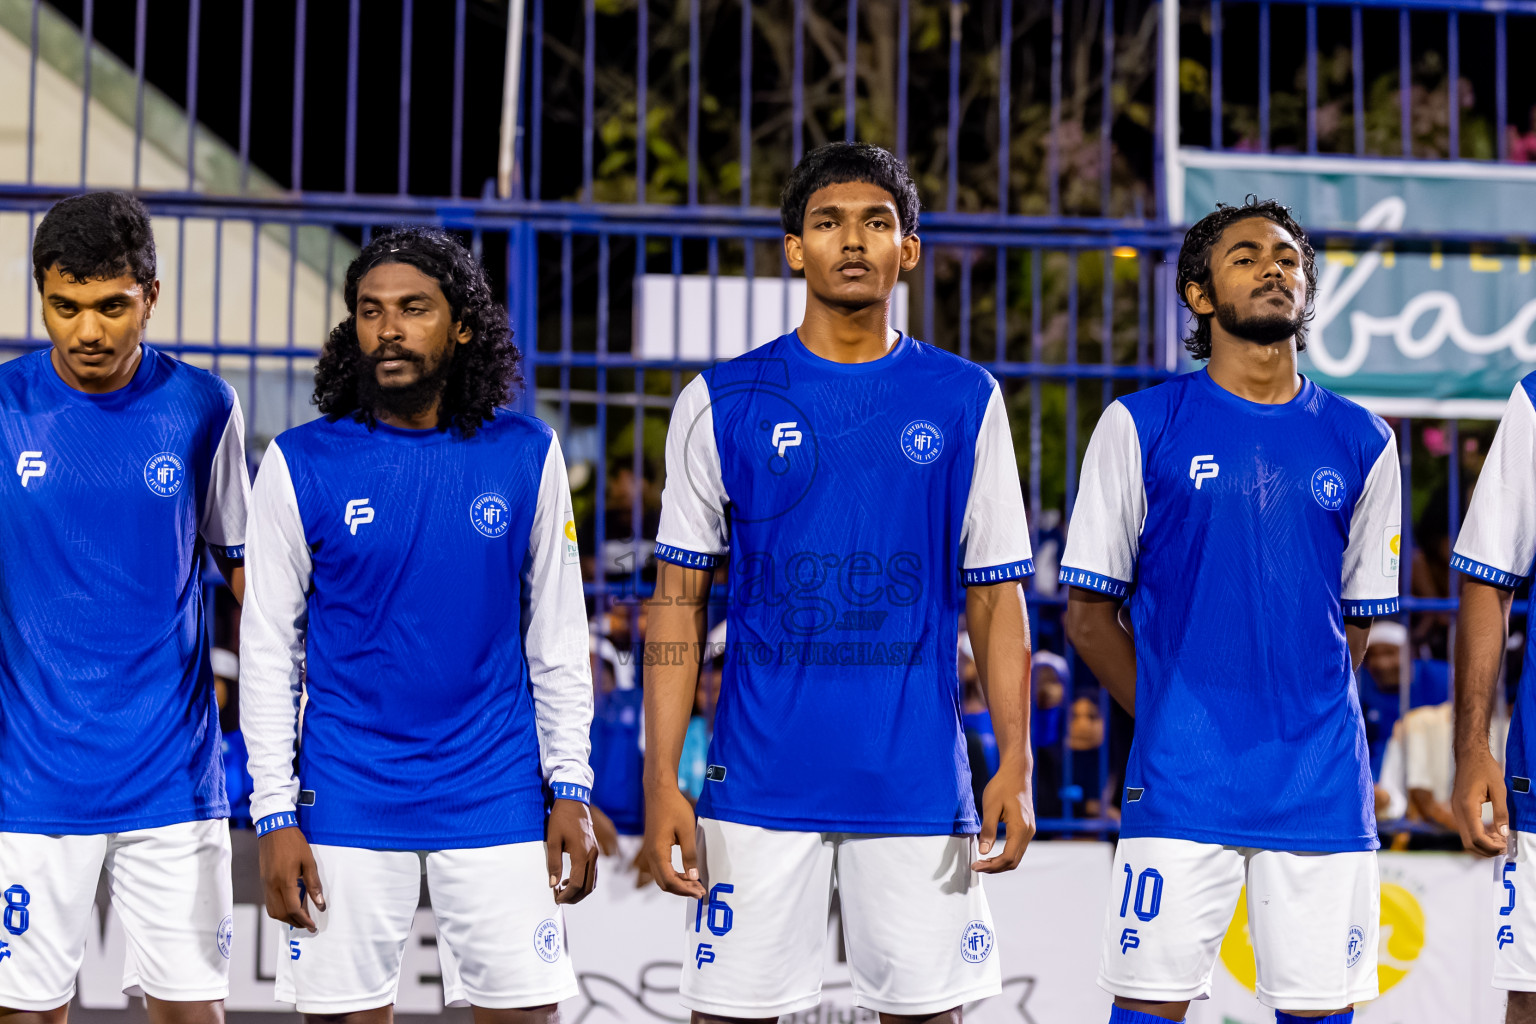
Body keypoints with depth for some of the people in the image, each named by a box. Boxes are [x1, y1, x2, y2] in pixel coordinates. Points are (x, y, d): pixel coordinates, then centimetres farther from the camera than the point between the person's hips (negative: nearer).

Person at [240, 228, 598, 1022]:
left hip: (497, 799, 1)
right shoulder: (301, 464, -2)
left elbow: (558, 639, 7)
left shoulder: (526, 456, 2)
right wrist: (274, 815, -5)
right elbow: (267, 651, 0)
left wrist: (569, 791, 2)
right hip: (348, 804, -1)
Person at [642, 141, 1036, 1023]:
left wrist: (1016, 766, -3)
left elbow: (997, 596, 7)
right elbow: (679, 602, 4)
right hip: (760, 779, 0)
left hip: (919, 780, 1)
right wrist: (662, 780, -3)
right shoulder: (723, 403, 4)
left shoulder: (966, 402, 6)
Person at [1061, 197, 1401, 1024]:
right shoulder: (1142, 427, 2)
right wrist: (1168, 721, 4)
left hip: (1321, 787, 2)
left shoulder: (1360, 442, 10)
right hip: (1181, 786, -2)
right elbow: (1089, 612, 6)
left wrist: (1304, 722, 9)